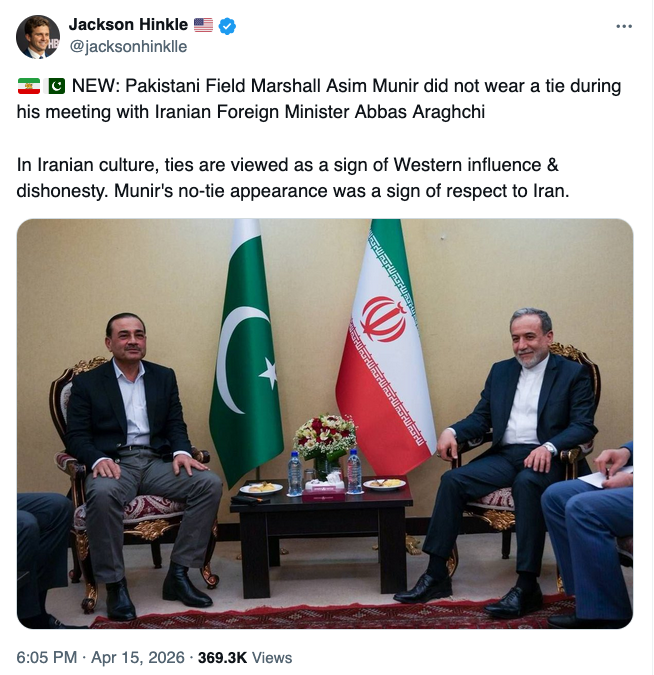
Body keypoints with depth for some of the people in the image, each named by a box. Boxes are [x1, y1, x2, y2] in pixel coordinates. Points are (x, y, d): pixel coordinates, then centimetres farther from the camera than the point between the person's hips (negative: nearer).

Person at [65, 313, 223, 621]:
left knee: (210, 483, -21)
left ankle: (178, 573, -12)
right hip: (113, 464, -3)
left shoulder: (164, 376, 15)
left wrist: (181, 451, -11)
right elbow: (76, 435, 0)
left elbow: (176, 424, 12)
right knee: (102, 494, -38)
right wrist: (98, 460, -20)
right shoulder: (87, 382, 6)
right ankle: (115, 584, -20)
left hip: (156, 461, 3)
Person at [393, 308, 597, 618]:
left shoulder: (573, 373, 4)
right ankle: (436, 575, -12)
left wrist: (549, 447, -25)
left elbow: (583, 426, -6)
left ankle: (527, 586, -28)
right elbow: (481, 418, 15)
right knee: (452, 480, -20)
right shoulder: (500, 371, 18)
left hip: (544, 458, -4)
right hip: (503, 455, 5)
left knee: (526, 483, -37)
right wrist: (452, 431, -6)